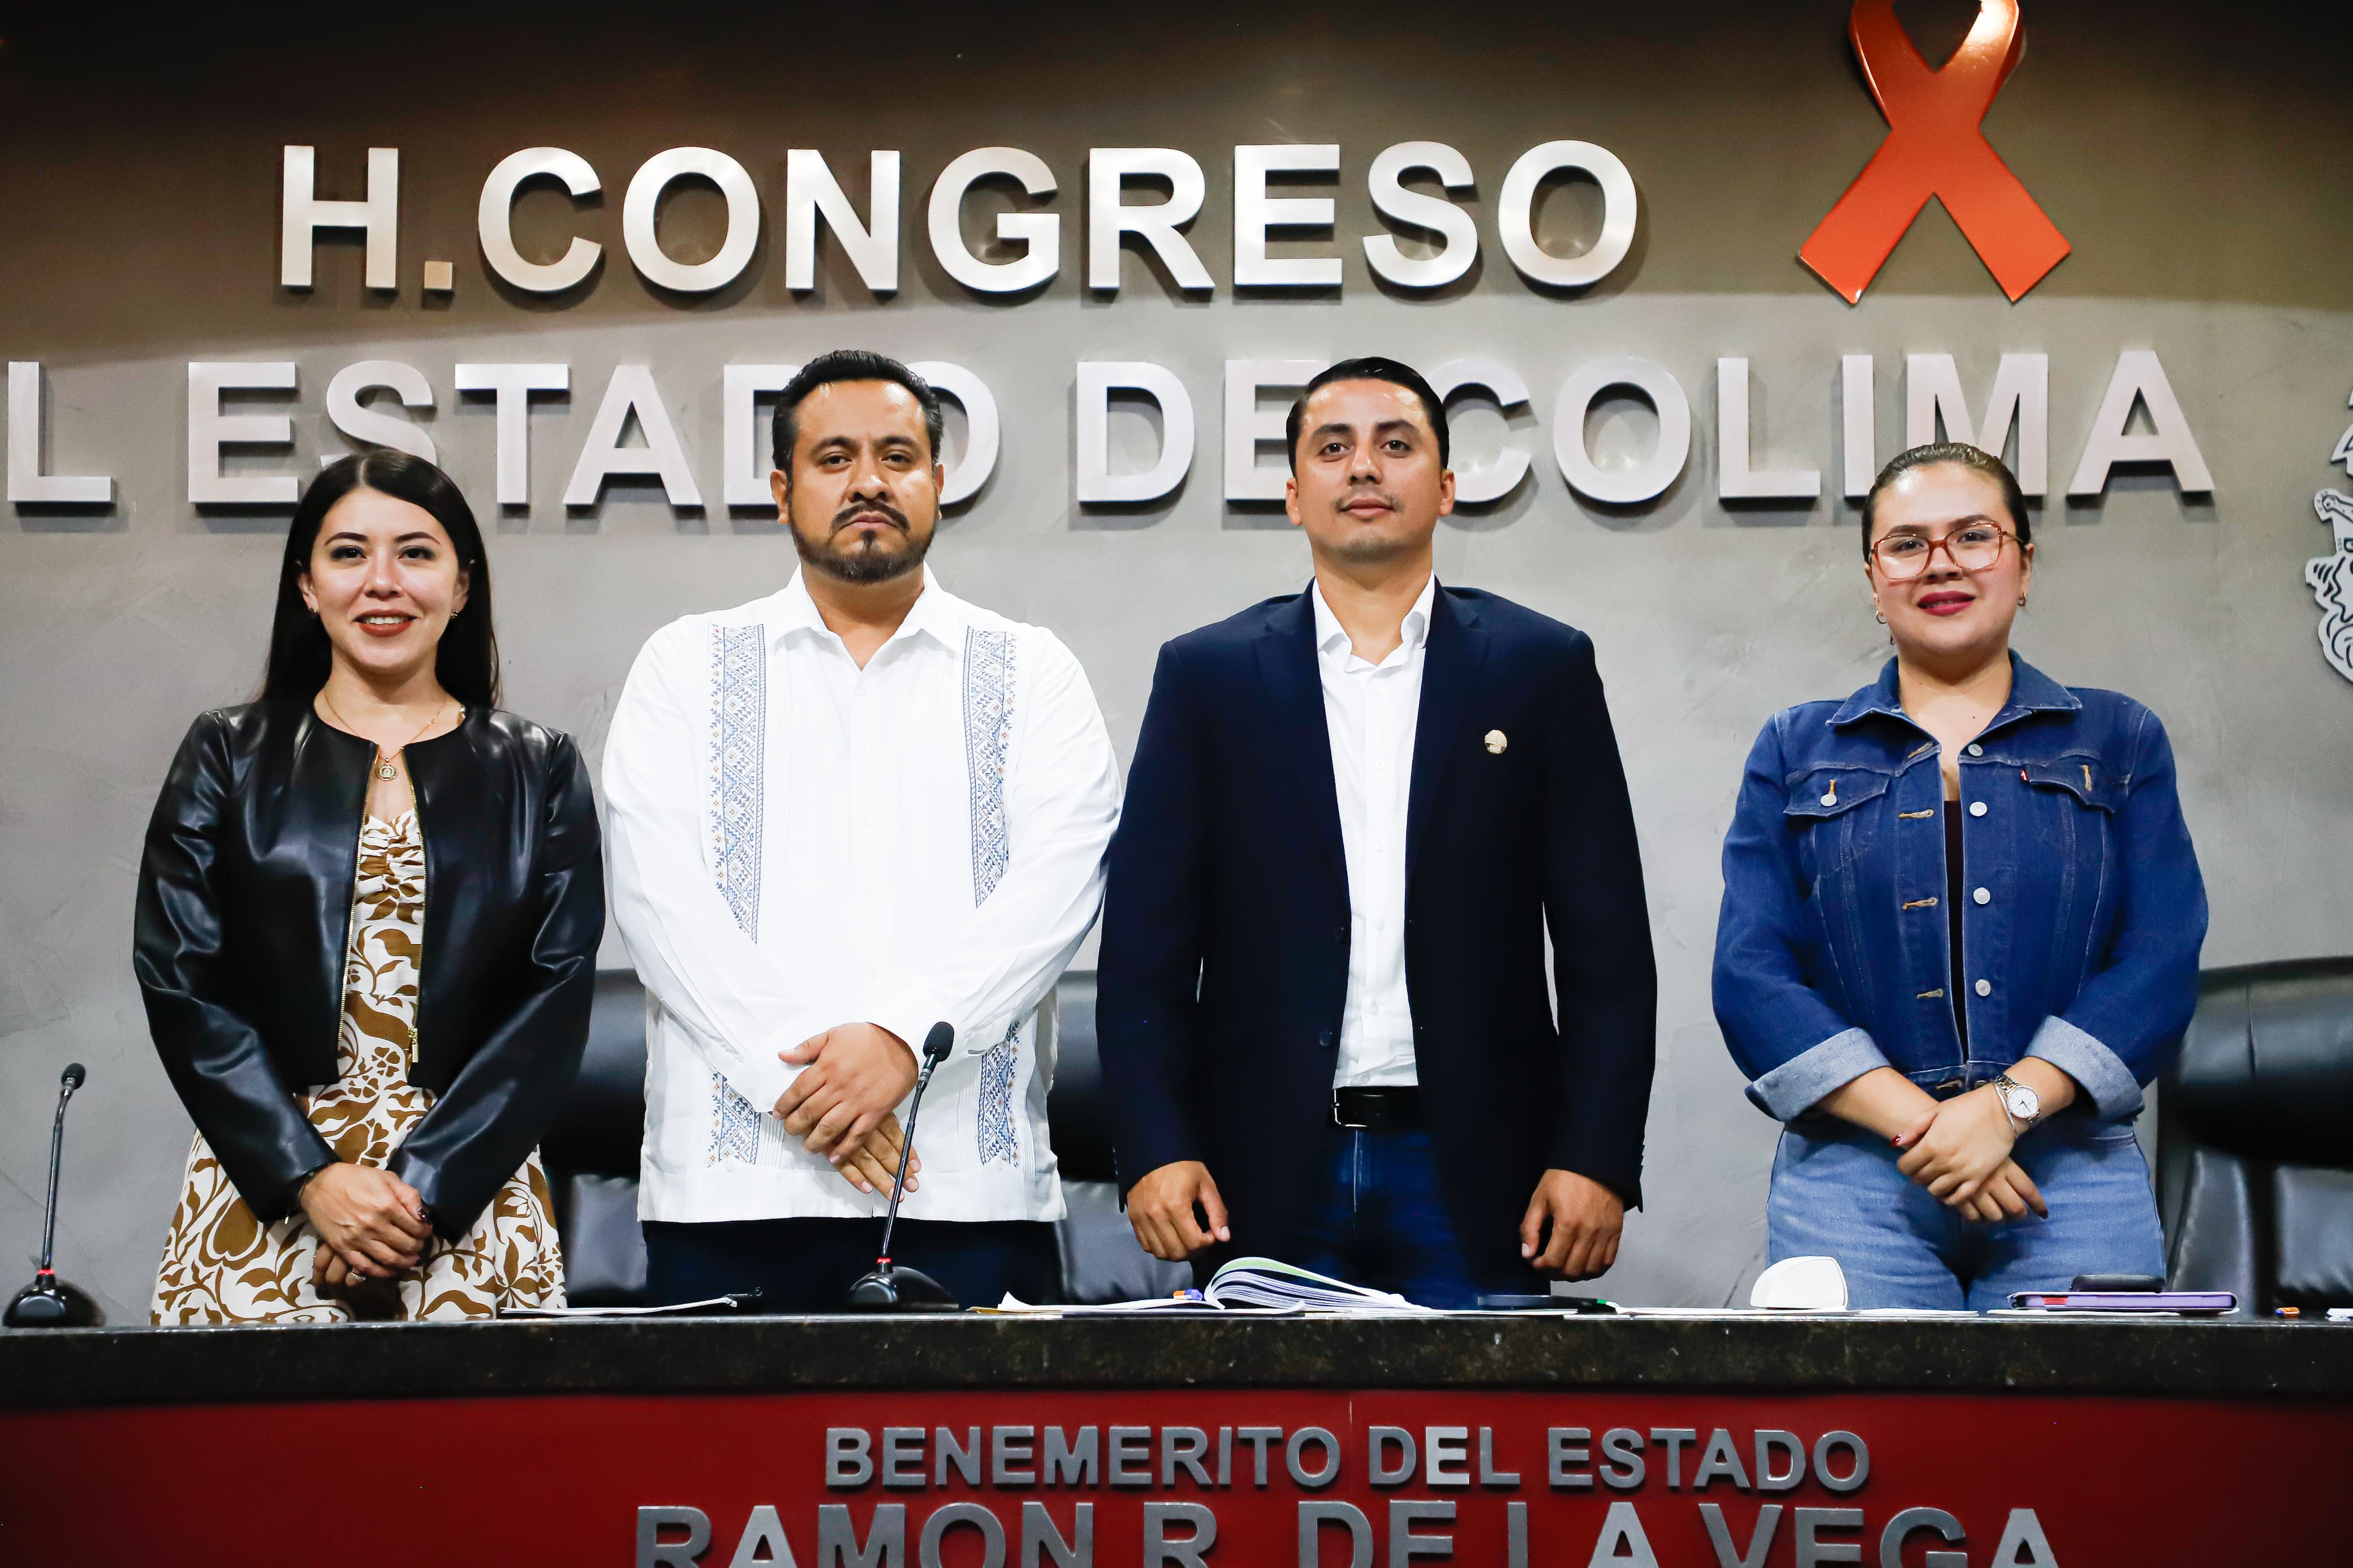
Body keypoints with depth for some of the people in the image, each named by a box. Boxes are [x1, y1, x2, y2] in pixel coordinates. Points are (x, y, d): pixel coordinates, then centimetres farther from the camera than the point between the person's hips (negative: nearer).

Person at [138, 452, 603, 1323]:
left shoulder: (538, 771, 8)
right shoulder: (228, 758, 8)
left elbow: (556, 996, 0)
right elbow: (181, 985, 0)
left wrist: (425, 1187, -12)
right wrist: (314, 1178, -12)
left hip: (470, 1190, 0)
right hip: (264, 1187, 0)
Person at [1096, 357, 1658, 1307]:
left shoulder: (1542, 667, 7)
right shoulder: (1207, 676, 9)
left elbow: (1606, 949, 4)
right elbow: (1147, 943, 5)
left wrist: (1596, 1160, -4)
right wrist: (1155, 1149, -6)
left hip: (1473, 1174, 0)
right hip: (1266, 1179, 0)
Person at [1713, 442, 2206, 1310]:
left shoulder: (2119, 742, 12)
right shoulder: (1796, 752, 11)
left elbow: (2160, 962, 1)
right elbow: (1752, 976, 1)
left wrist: (2009, 1106, -13)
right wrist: (1918, 1125, -11)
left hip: (2076, 1179, 1)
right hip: (1851, 1183, 0)